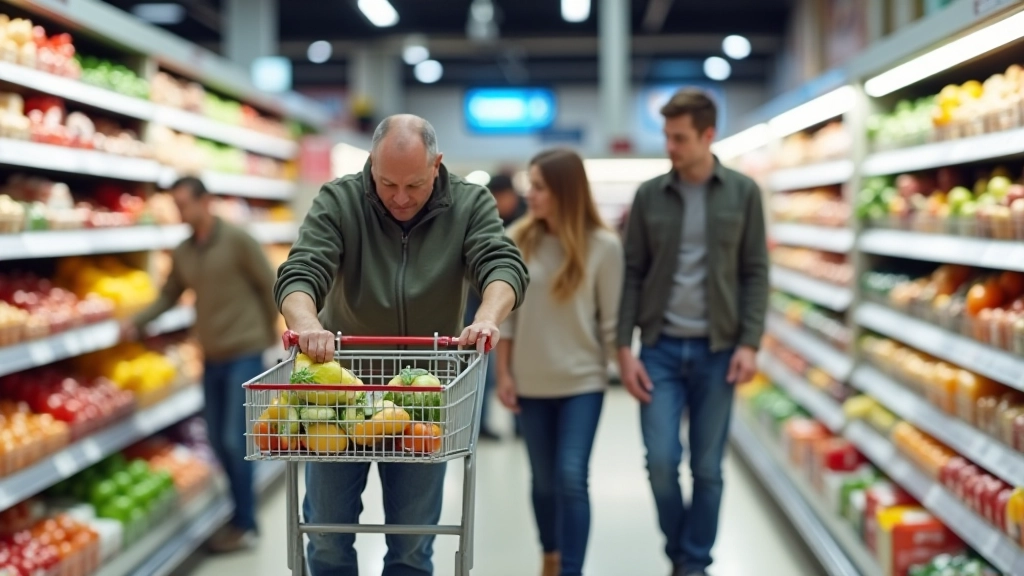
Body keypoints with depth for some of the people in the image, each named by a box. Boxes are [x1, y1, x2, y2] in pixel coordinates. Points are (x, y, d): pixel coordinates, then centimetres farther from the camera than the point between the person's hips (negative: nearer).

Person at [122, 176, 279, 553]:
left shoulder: (237, 241, -11)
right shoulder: (182, 252, 5)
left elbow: (269, 285, -6)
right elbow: (169, 295, 10)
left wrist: (269, 333, 1)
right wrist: (138, 322, -5)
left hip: (244, 354, -6)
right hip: (212, 358, 6)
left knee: (235, 440, -7)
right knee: (218, 441, 10)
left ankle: (245, 525, 5)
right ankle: (242, 514, 25)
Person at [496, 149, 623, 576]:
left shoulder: (603, 246, -10)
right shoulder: (517, 240, -3)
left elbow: (611, 320, -5)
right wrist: (503, 373, 2)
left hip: (582, 381, -3)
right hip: (532, 381, 3)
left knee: (572, 477, -10)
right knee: (544, 479, 13)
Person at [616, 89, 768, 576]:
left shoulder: (743, 193, 1)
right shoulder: (649, 196, 3)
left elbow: (755, 273, 1)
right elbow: (632, 274, 4)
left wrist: (749, 343, -9)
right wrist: (624, 347, -3)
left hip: (717, 349, 0)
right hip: (661, 347, 1)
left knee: (707, 467, 5)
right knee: (661, 460, -4)